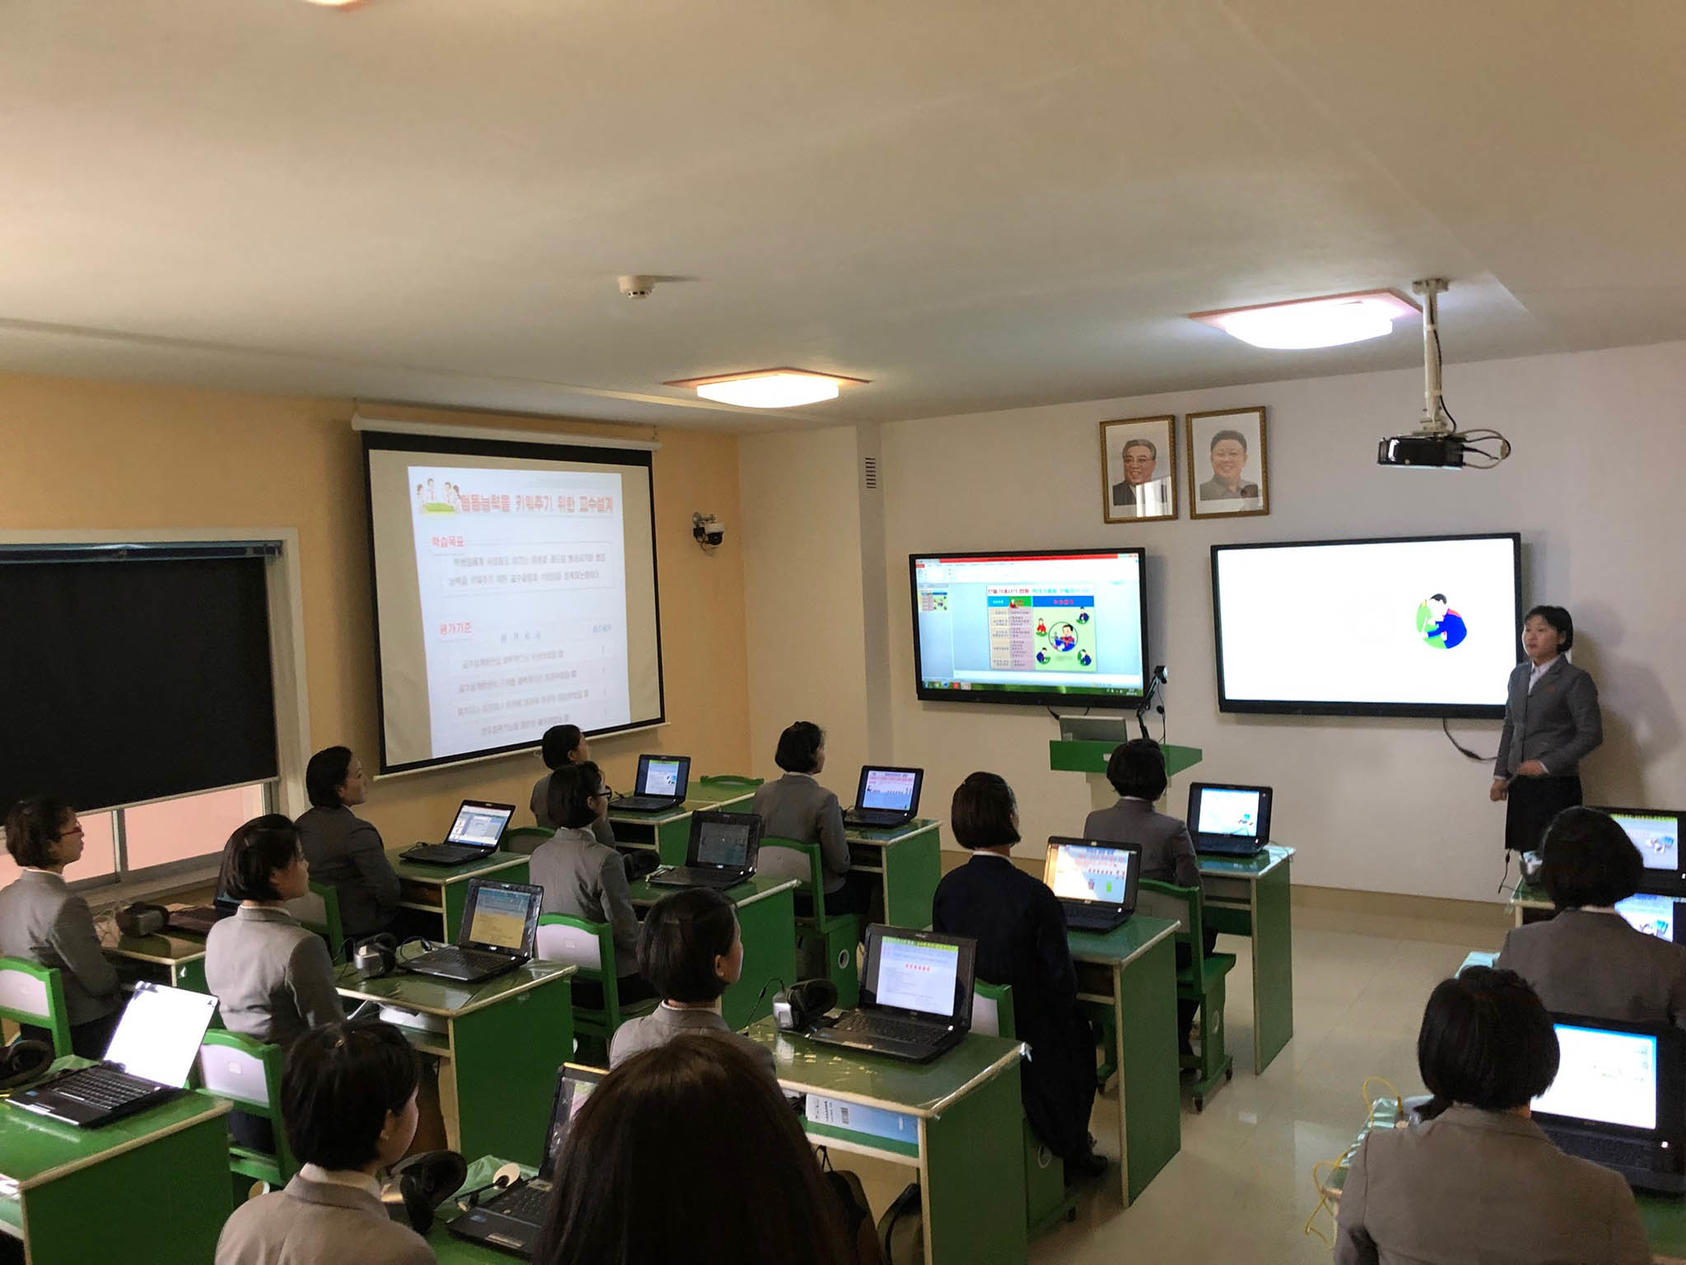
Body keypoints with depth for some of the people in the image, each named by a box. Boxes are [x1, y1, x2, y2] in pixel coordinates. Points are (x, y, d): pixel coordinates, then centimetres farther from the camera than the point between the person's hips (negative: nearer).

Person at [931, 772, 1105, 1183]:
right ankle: (1071, 1151, 41)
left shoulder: (947, 887, -11)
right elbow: (1060, 978, -16)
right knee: (1079, 1034, 28)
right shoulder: (1033, 895, -25)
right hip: (1027, 1035, -5)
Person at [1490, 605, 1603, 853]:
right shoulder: (1518, 675, 13)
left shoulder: (1575, 680, -6)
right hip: (1520, 785, 6)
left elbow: (1591, 734, -11)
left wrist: (1546, 765, -15)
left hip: (1556, 786, -6)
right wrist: (1500, 775, 14)